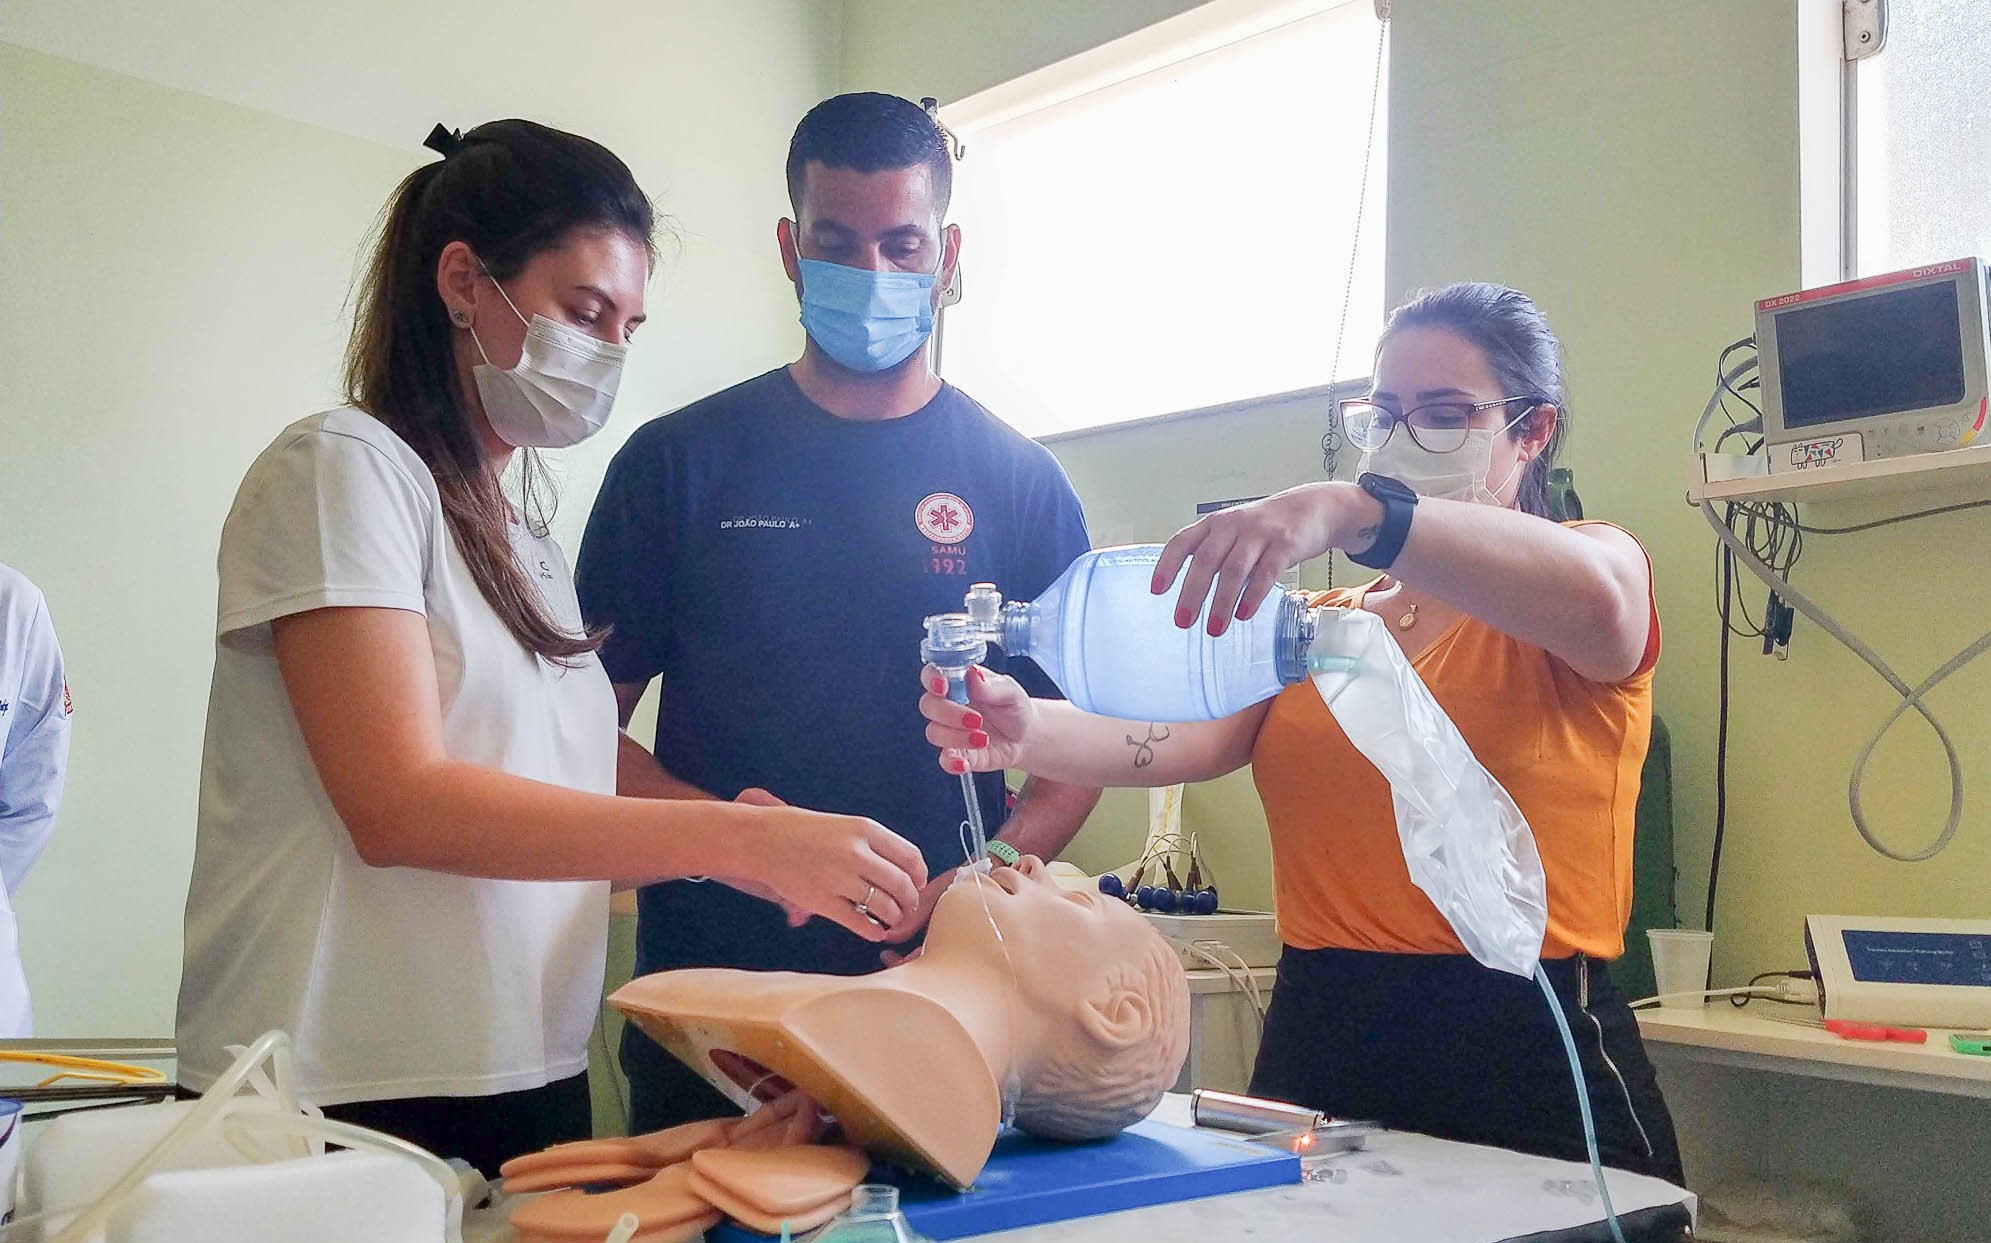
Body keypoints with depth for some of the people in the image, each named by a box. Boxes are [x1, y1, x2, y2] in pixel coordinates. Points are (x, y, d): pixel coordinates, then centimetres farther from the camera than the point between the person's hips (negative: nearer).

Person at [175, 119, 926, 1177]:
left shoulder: (526, 541, 14)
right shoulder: (344, 468, -8)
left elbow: (556, 807, 9)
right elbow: (399, 804, -20)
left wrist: (730, 844, -9)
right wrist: (740, 836, -23)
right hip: (344, 1104, -7)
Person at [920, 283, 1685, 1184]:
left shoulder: (1599, 563, 1)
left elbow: (1594, 601, -26)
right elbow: (1193, 735, -4)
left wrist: (1355, 509, -38)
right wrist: (1030, 733, -24)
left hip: (1526, 1073, -4)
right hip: (1314, 1056, 5)